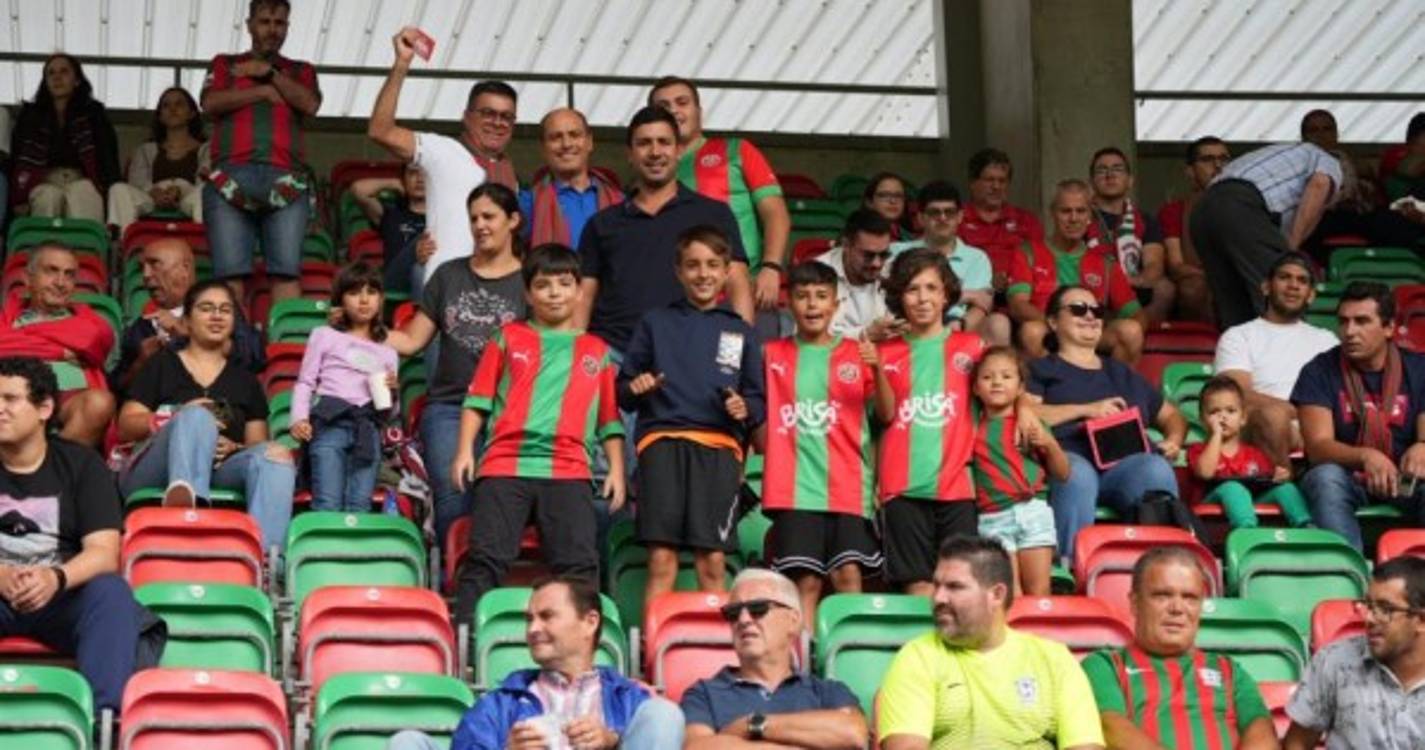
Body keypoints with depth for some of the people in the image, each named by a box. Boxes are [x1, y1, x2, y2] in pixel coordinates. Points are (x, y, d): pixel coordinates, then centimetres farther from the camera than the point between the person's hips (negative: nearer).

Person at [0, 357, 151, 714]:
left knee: (110, 590, -32)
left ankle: (106, 716, -48)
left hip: (63, 595, 0)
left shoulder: (81, 464, 7)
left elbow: (104, 552, -4)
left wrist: (56, 578, -27)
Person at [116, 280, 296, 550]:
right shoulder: (162, 366, 21)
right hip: (152, 476, -2)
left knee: (276, 454, -29)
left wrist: (232, 448, -6)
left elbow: (258, 446, 18)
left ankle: (265, 551, -56)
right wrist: (177, 419, -8)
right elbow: (126, 427, 10)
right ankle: (185, 495, -67)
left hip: (218, 473, 2)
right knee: (197, 417, -33)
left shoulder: (245, 381, 27)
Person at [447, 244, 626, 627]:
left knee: (579, 564, -6)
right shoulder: (508, 338, 15)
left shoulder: (596, 351, 18)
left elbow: (610, 418, 18)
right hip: (505, 465, -1)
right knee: (485, 558, -7)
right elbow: (478, 398, 12)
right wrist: (464, 450, 1)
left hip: (569, 470, 1)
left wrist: (617, 469, 9)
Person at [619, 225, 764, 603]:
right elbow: (623, 390, 16)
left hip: (719, 445, 1)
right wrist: (635, 389, -7)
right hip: (663, 439, -1)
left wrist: (745, 409, -6)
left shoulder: (741, 332, 20)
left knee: (713, 563, -7)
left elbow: (759, 399, 16)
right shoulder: (655, 323, 17)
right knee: (661, 559, -9)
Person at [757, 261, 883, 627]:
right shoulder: (773, 355, 13)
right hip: (794, 488, 0)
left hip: (849, 487, 0)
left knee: (849, 575, -10)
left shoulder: (857, 354, 10)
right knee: (805, 581, -5)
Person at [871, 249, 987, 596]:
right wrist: (877, 368, -14)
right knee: (917, 584, -3)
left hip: (955, 483, 0)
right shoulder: (887, 351, 11)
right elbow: (886, 414, 0)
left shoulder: (970, 347, 10)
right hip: (904, 486, 0)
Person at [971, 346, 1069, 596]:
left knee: (1039, 592, -4)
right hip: (993, 519, 0)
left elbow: (1062, 473, 12)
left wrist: (1049, 443, -3)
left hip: (1033, 511, 0)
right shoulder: (974, 425, 11)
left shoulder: (1032, 425, 10)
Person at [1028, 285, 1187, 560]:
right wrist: (1086, 409, -1)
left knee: (1156, 468, -33)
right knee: (1078, 474, -41)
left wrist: (1173, 441, 15)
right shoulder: (1041, 370, 24)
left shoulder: (1121, 373, 37)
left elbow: (1172, 415, 39)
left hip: (1126, 459, 3)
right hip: (1068, 457, -3)